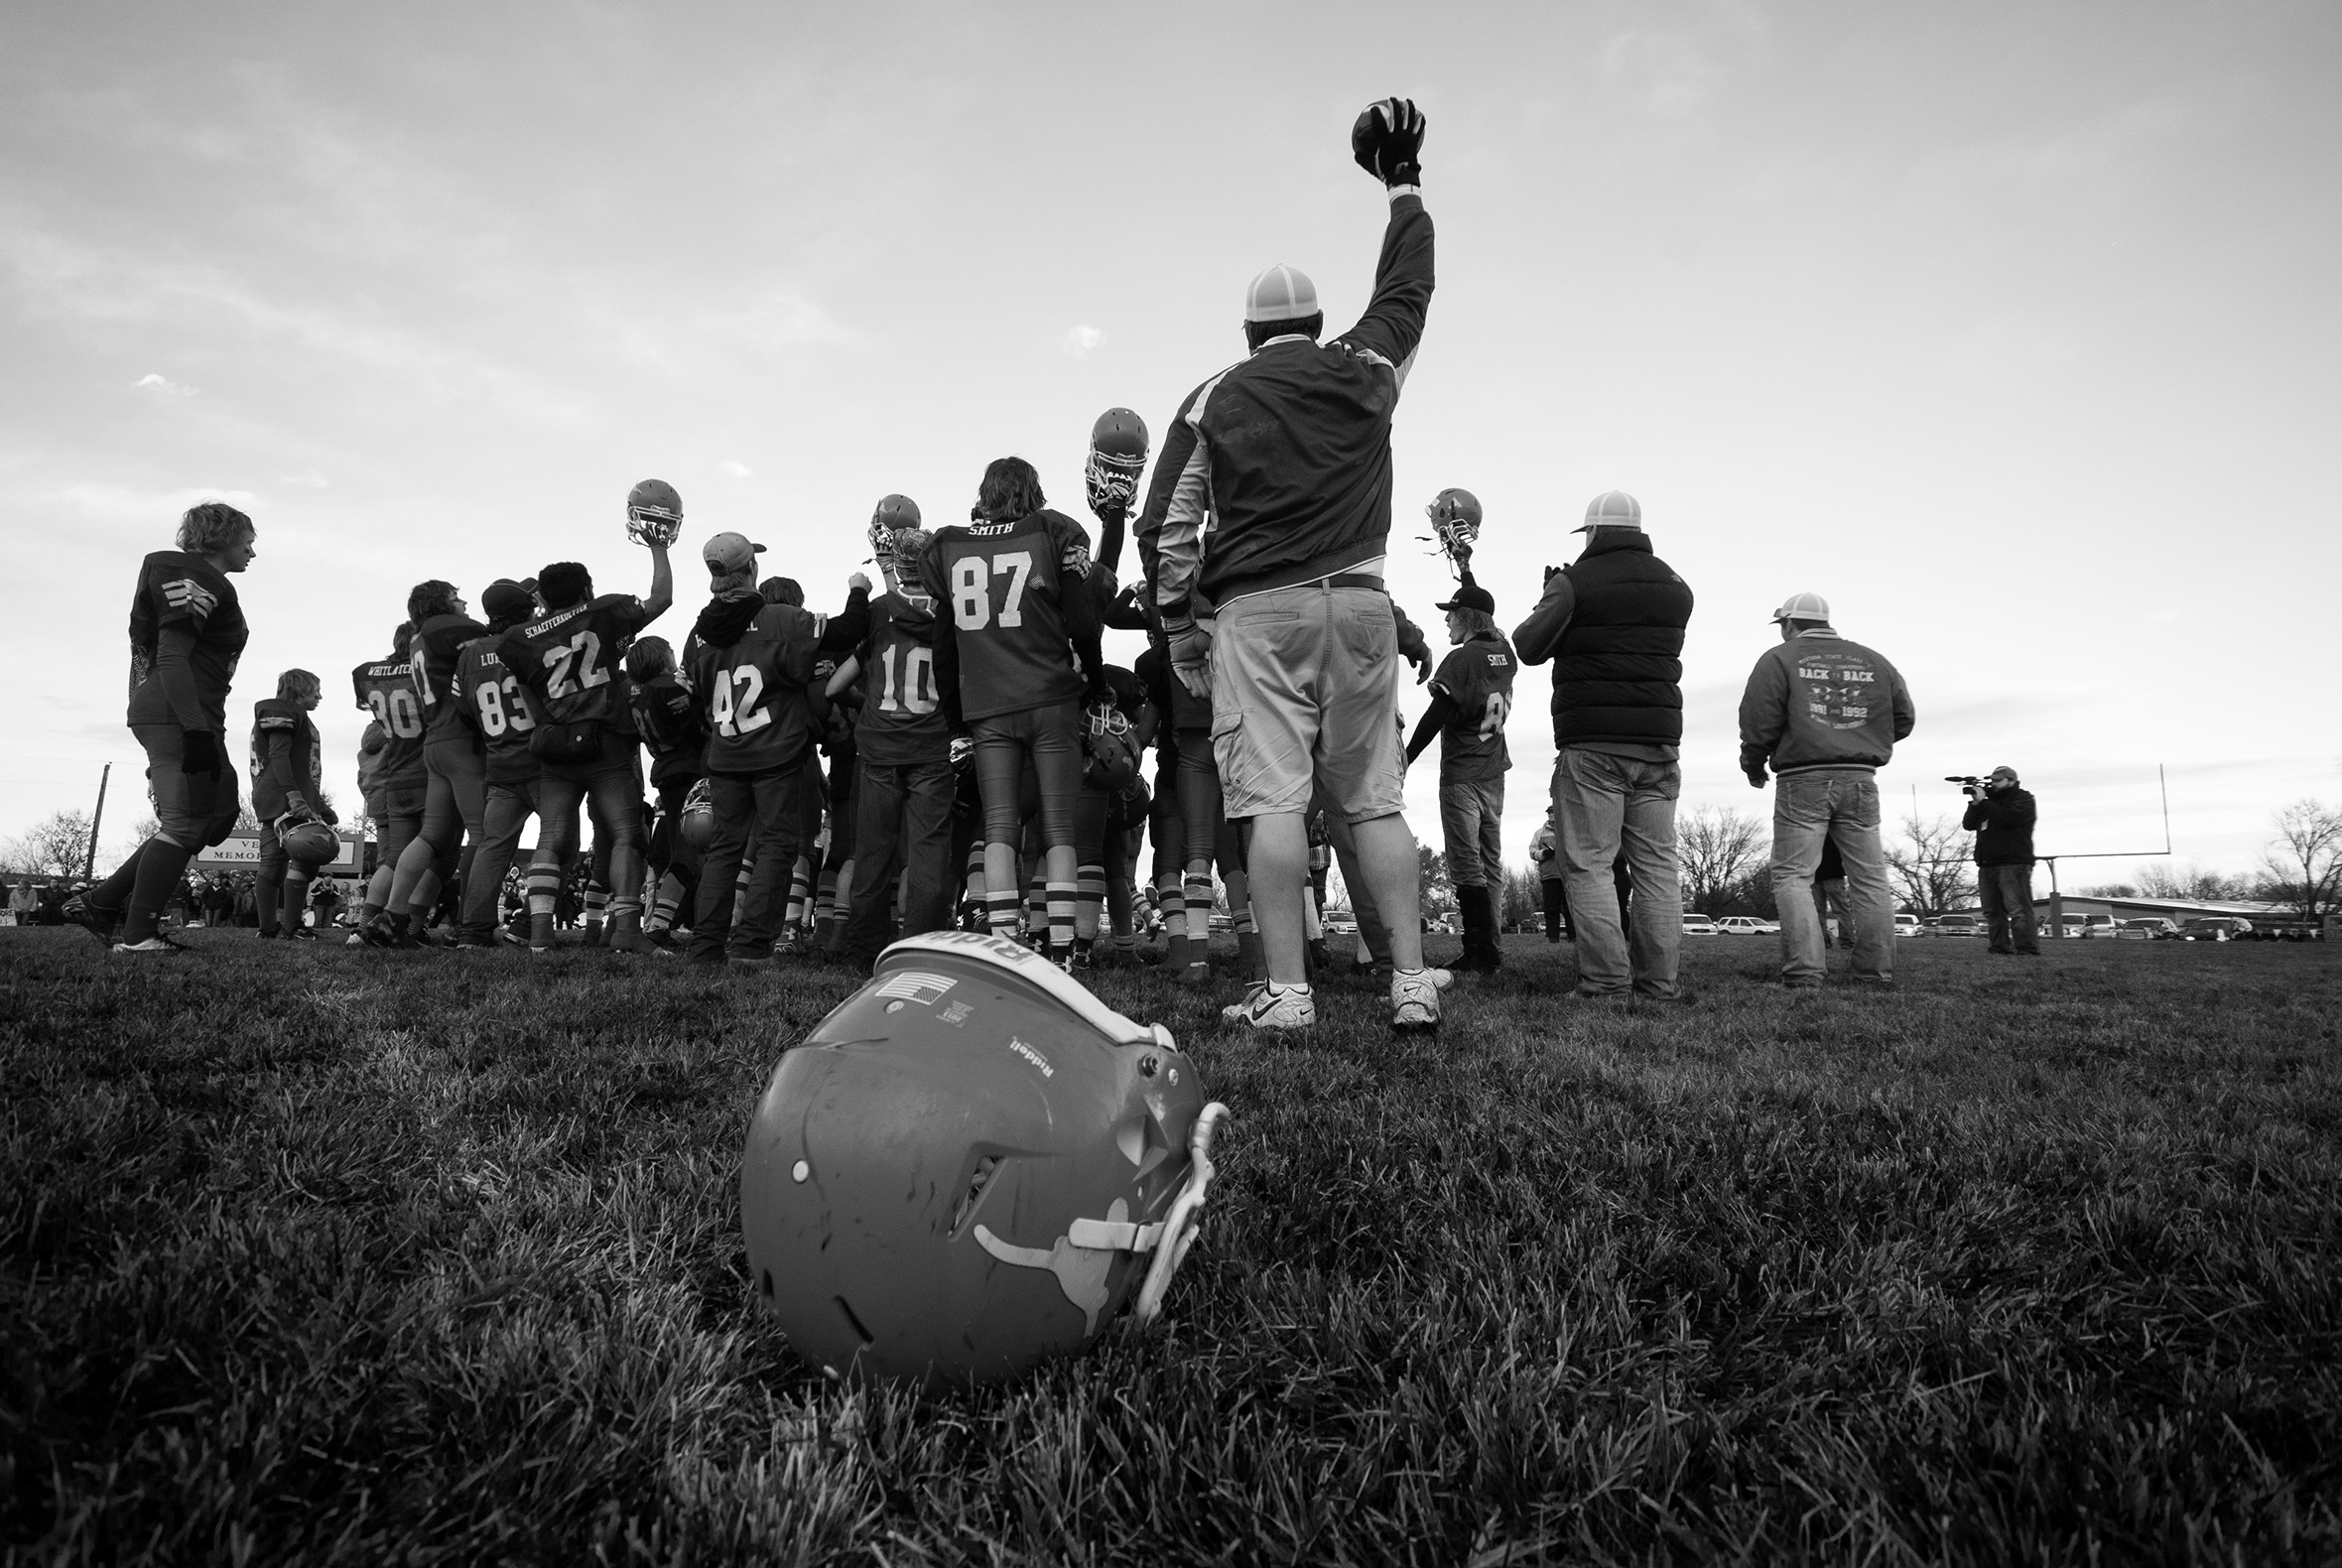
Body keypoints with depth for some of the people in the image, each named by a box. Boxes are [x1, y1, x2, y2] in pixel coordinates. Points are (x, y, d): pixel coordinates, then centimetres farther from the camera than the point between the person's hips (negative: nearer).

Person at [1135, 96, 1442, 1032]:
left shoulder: (1212, 402, 6)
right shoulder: (1366, 370, 10)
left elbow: (1166, 528, 2)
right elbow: (1407, 286, 28)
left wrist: (1177, 628, 11)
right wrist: (1403, 184, 41)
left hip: (1257, 611, -2)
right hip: (1359, 604, 2)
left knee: (1274, 799, -5)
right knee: (1375, 800, 6)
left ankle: (1286, 992, -7)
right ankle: (1412, 982, 6)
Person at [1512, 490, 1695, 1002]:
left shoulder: (1576, 581, -4)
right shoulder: (1674, 586, 14)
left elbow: (1529, 647, -7)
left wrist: (1549, 603, 13)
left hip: (1591, 744, -5)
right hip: (1659, 740, 5)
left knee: (1590, 864, -3)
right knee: (1657, 863, 7)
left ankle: (1606, 982, -7)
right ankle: (1658, 982, 7)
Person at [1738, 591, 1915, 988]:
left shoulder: (1778, 659, 1)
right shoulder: (1873, 661, 16)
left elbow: (1758, 721, -6)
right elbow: (1904, 717, 17)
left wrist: (1753, 766, 10)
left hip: (1803, 780, -4)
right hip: (1861, 780, 4)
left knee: (1792, 875, -3)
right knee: (1870, 877, 9)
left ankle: (1803, 973, -14)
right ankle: (1877, 973, 8)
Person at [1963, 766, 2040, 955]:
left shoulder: (2023, 798, 2)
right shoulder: (1990, 801, 22)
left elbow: (2008, 816, -17)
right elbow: (1968, 824, 14)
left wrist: (1983, 802, -12)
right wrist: (1975, 803, 0)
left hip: (2013, 865, -7)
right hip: (1987, 865, 7)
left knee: (2018, 909, -12)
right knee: (1992, 911, 5)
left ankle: (2028, 951, -14)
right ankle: (2000, 948, 9)